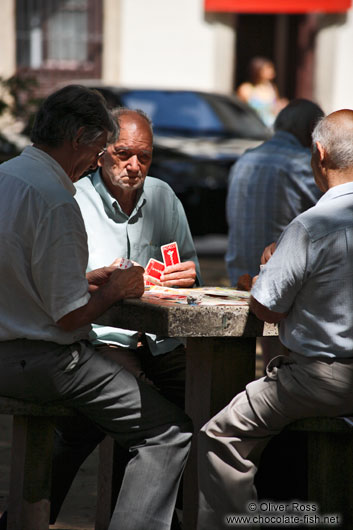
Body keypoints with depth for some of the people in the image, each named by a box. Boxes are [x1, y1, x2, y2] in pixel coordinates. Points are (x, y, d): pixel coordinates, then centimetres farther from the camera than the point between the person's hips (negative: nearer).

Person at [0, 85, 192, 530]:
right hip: (42, 359, -10)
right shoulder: (56, 201, -21)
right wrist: (114, 290, -2)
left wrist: (87, 280, 16)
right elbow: (70, 315, -20)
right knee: (170, 433, -8)